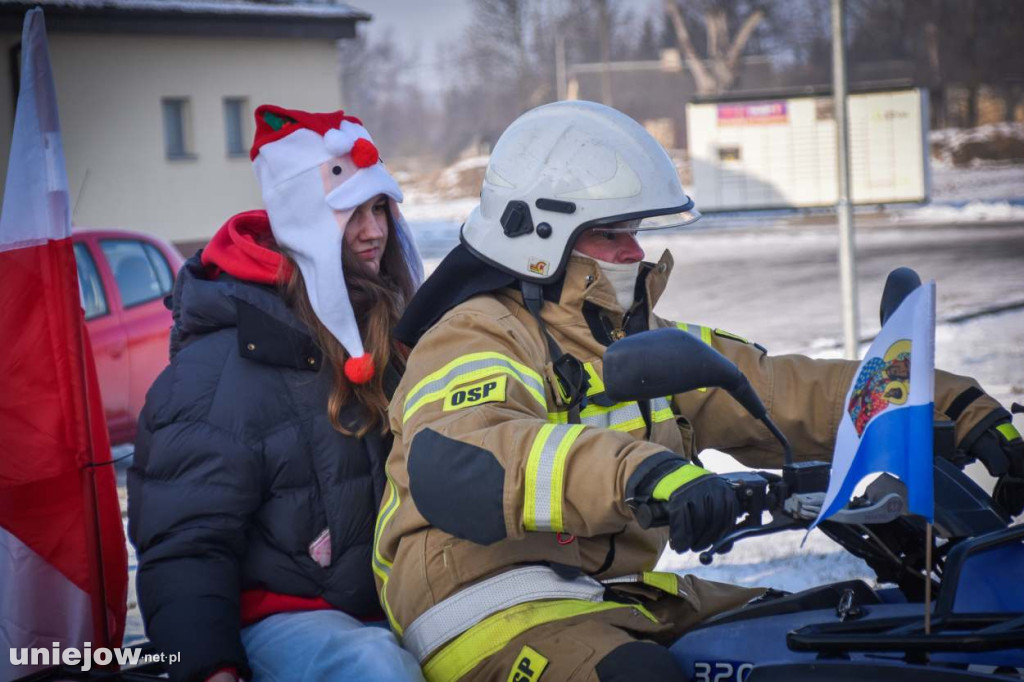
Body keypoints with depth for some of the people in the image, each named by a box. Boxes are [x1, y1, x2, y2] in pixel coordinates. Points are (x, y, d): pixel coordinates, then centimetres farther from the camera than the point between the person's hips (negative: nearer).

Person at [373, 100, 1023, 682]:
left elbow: (772, 388, 12)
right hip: (497, 614, -9)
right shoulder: (476, 340, -12)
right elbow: (453, 464, -33)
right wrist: (640, 474, -49)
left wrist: (949, 405, 0)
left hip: (620, 598, 9)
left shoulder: (639, 340, 16)